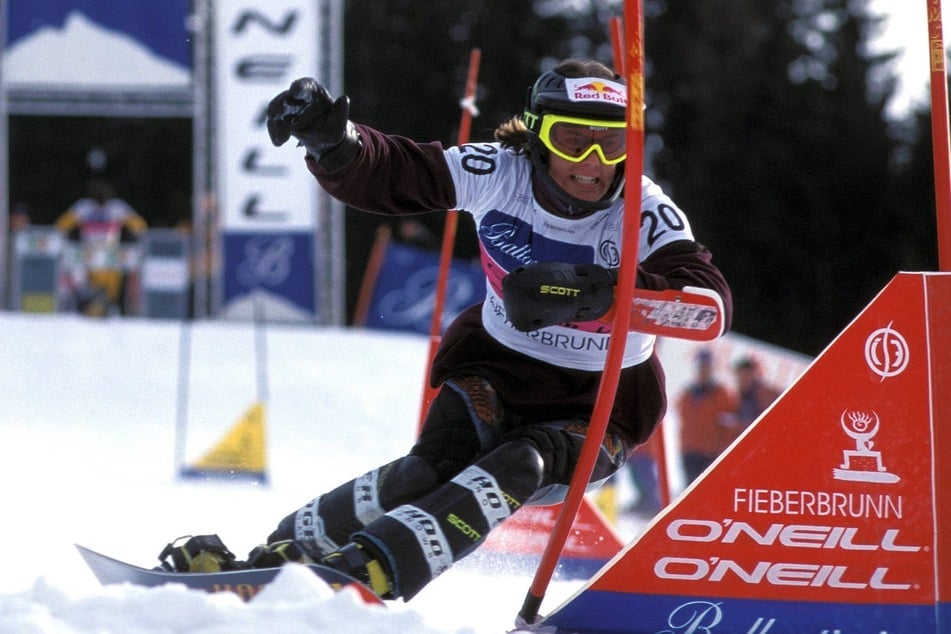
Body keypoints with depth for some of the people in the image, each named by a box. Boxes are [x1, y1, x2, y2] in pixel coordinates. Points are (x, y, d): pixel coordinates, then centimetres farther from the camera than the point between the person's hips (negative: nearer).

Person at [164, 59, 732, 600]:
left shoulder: (647, 215, -23)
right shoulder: (499, 174, -14)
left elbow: (710, 299, -38)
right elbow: (387, 175, -13)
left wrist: (589, 289, -52)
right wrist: (330, 141, -37)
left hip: (597, 407, -2)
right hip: (496, 373, 3)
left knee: (518, 468, -33)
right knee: (437, 465, -27)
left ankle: (370, 569, -43)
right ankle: (285, 548, -21)